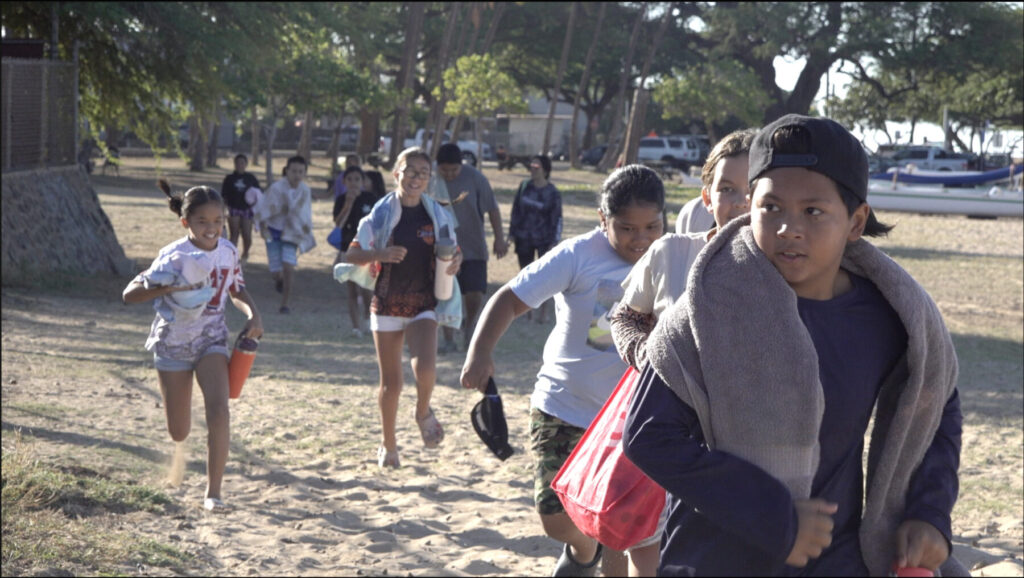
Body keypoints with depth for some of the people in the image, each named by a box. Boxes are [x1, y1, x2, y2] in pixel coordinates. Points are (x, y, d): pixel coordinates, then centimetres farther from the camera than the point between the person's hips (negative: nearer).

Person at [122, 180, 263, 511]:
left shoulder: (228, 251, -5)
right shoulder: (174, 256, -18)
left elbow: (237, 290, 13)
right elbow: (129, 295, -20)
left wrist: (253, 315, -7)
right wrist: (166, 288, -37)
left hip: (212, 340, 2)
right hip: (172, 343, -2)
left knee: (218, 411, -22)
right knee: (178, 433, 6)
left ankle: (213, 491, -11)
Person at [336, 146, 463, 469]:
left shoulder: (437, 215, 2)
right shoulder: (381, 213, -3)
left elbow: (452, 252, 13)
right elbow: (352, 255, -3)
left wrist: (454, 264, -11)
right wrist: (381, 254, -21)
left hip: (424, 305, 0)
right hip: (386, 304, 0)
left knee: (425, 368, -23)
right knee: (391, 382, 6)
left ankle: (423, 412, 10)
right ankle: (388, 444, 27)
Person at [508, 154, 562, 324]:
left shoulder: (552, 192, -7)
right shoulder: (524, 186, 2)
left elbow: (557, 219, -5)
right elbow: (516, 210, 9)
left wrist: (554, 242, -9)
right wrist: (512, 233, 7)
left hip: (544, 240, -3)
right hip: (524, 238, 3)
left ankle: (544, 313, 4)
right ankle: (527, 309, 21)